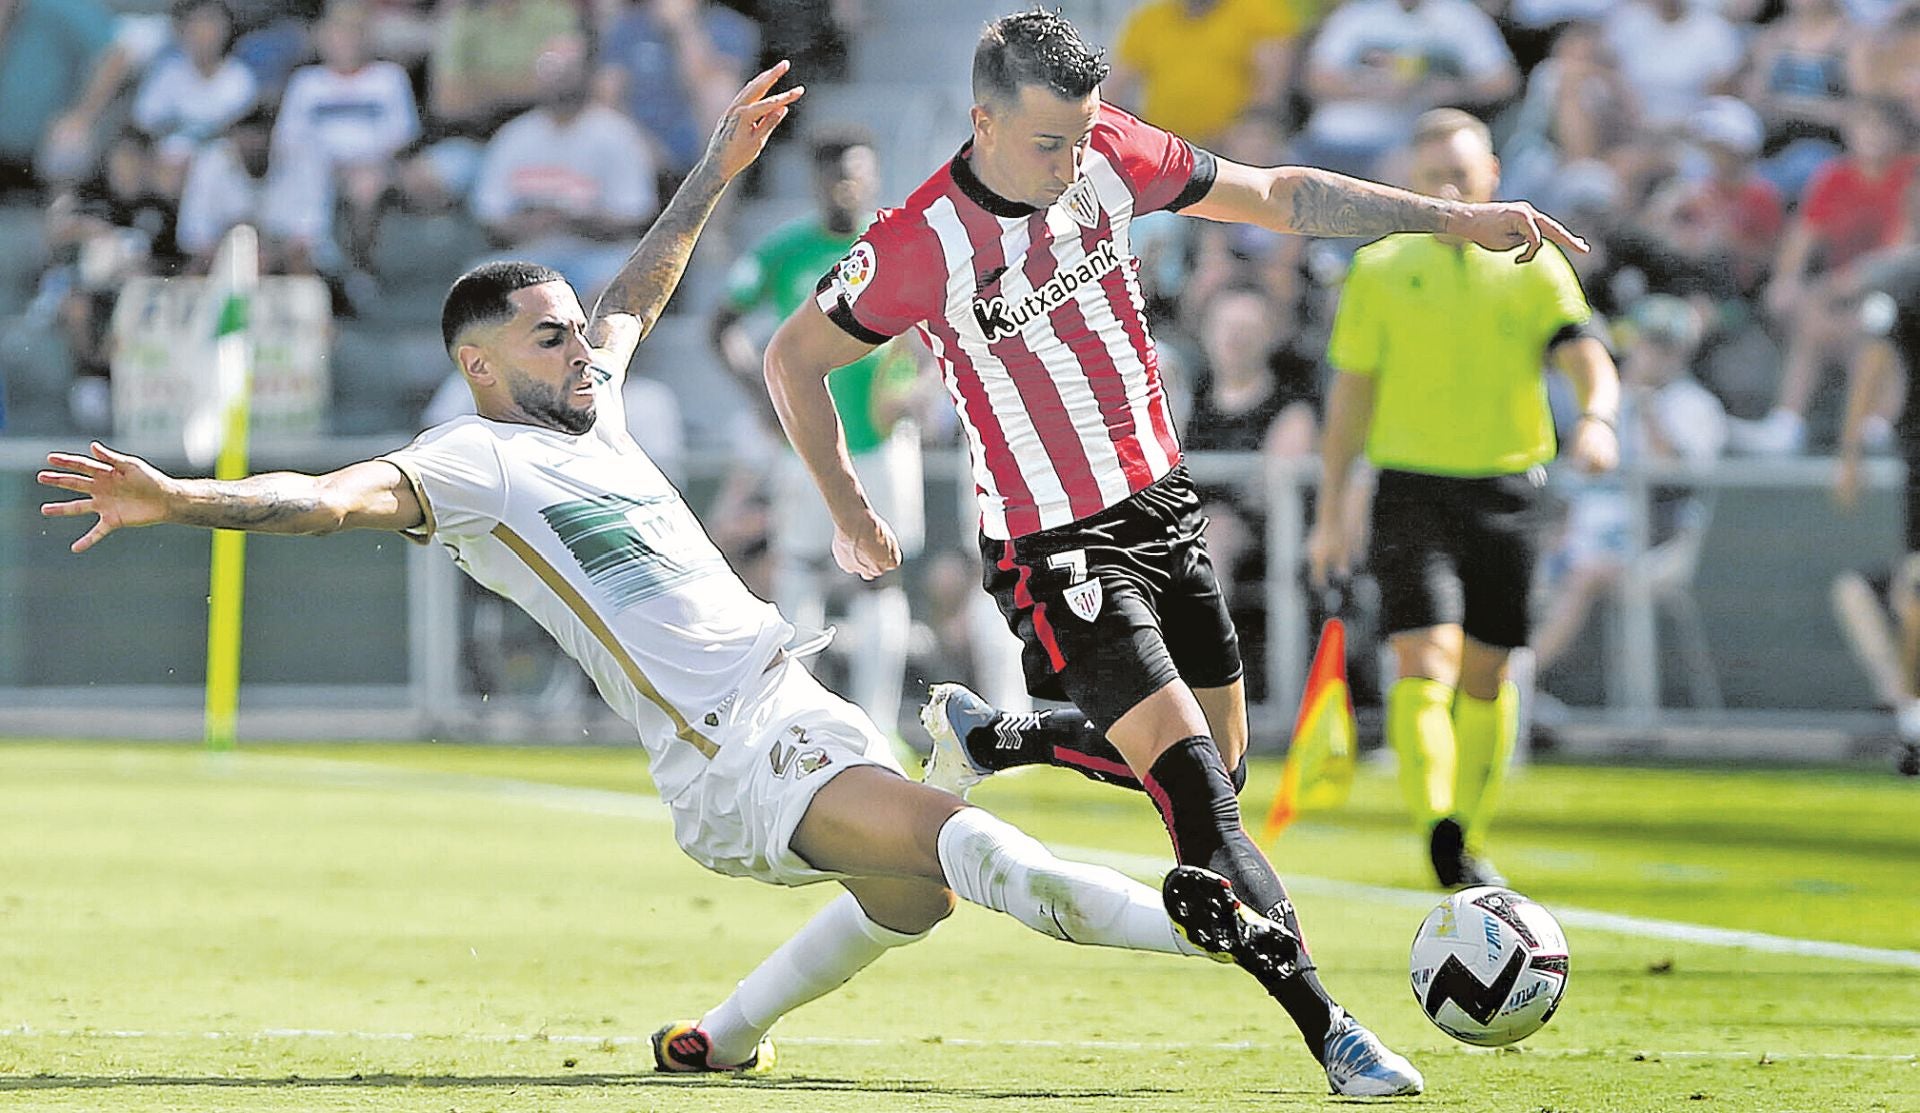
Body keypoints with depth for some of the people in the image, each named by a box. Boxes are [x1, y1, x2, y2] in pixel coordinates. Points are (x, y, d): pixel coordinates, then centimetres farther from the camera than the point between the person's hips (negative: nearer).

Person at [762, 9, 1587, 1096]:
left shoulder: (1114, 158, -5)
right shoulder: (922, 245, -20)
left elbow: (1279, 194, 6)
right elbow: (794, 359, -6)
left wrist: (1455, 218, 1)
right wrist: (851, 512, 1)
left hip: (1165, 507, 7)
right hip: (1057, 550, -7)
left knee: (1212, 761, 15)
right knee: (1199, 791, -16)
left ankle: (982, 736, 36)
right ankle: (1331, 1032, -16)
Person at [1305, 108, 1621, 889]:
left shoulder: (1534, 268, 4)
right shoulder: (1380, 270, 5)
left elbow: (1588, 359, -9)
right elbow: (1351, 392, 9)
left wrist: (1597, 419, -32)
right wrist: (1331, 513, 7)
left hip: (1504, 493, 1)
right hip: (1412, 488, -1)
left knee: (1486, 677, 9)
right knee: (1425, 662, -17)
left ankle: (1467, 842, 22)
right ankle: (1434, 820, -30)